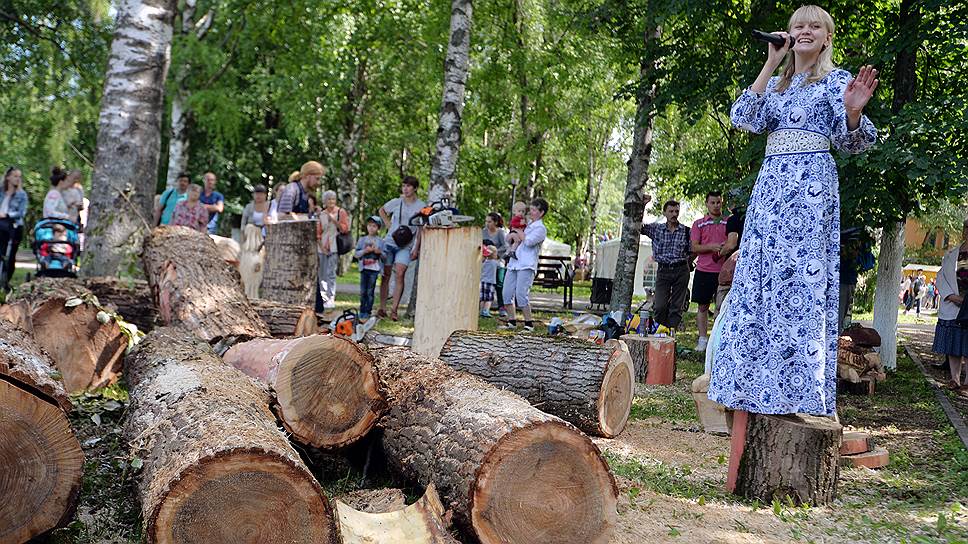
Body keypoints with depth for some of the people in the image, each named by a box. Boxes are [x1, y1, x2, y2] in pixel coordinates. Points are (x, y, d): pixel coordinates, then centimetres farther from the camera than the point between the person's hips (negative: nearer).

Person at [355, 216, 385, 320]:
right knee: (363, 292, 3)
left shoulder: (380, 241, 5)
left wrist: (379, 252, -15)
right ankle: (362, 312, 10)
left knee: (370, 292, -1)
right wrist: (365, 251, -13)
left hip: (374, 269, -2)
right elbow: (356, 254, 3)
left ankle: (367, 312, 4)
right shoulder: (362, 240, 8)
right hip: (364, 269, 2)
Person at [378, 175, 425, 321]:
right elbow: (382, 211, 23)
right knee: (386, 275, 4)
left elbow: (421, 229, -3)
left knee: (399, 274, -16)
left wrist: (416, 248, -9)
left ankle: (394, 310, -12)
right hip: (390, 242, 2)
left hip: (406, 245, -2)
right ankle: (382, 308, 12)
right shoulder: (396, 202, 3)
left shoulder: (421, 206, -2)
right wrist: (388, 224, 7)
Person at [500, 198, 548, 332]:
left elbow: (528, 241, -18)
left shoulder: (541, 228, -3)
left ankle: (529, 323, -4)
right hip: (514, 262, 8)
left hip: (527, 265, -8)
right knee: (507, 293, 4)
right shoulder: (527, 224, 21)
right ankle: (511, 322, 14)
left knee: (521, 294, -15)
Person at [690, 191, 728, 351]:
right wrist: (711, 247, -14)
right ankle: (702, 339, 11)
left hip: (723, 270, 0)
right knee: (703, 306, 5)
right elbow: (694, 247, 1)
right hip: (704, 270, 0)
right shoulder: (698, 224, 9)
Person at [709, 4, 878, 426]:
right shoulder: (775, 84, 20)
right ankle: (749, 390, 6)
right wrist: (771, 64, 4)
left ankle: (800, 387, -7)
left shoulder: (835, 80, 5)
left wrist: (853, 111, -28)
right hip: (770, 182, 5)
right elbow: (743, 119, 2)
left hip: (811, 183, -5)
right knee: (757, 280, 1)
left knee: (801, 275, -10)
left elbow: (850, 141, -4)